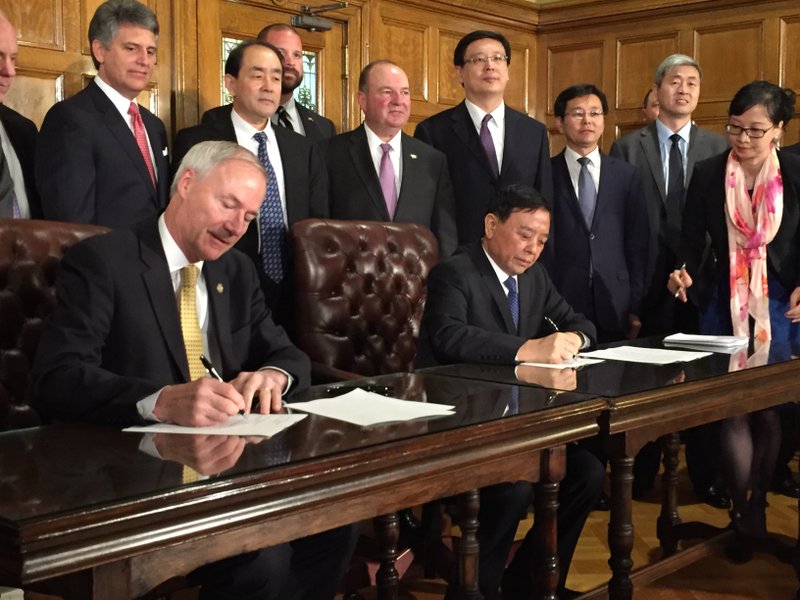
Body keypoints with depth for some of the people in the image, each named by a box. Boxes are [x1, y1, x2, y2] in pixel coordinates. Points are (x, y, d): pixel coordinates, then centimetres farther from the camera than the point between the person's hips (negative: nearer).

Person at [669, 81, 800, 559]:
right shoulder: (708, 174, -1)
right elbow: (693, 241, 2)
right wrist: (684, 274, -17)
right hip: (725, 307, 0)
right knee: (733, 410, 0)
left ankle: (756, 505, 23)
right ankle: (744, 513, 8)